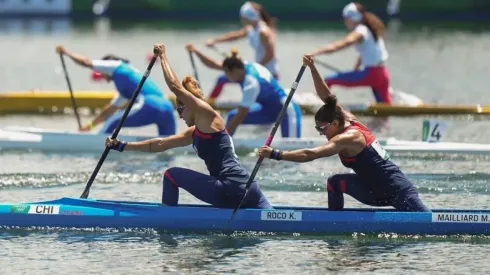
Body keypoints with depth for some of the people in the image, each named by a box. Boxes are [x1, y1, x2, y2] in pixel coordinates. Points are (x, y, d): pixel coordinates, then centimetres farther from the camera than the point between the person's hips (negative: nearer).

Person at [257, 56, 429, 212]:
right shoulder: (349, 120, 9)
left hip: (398, 192, -9)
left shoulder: (347, 138, -17)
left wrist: (275, 154, -24)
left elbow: (309, 155, -25)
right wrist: (312, 68, 5)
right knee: (335, 183, 9)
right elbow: (327, 96, 13)